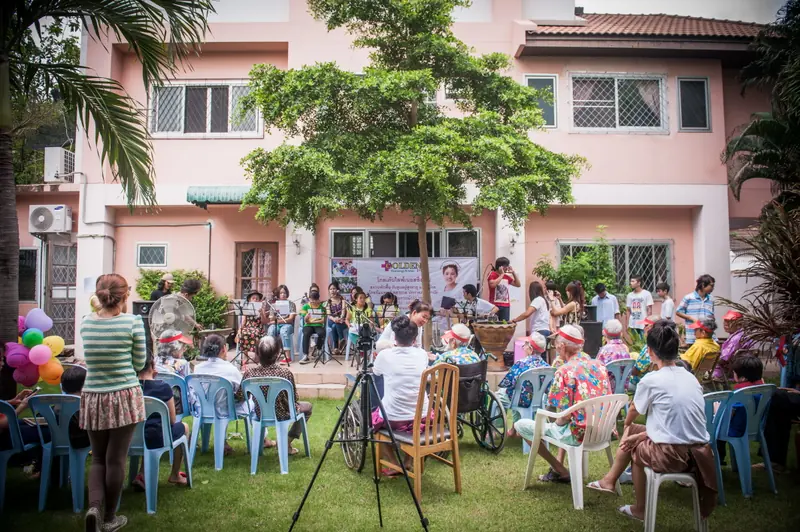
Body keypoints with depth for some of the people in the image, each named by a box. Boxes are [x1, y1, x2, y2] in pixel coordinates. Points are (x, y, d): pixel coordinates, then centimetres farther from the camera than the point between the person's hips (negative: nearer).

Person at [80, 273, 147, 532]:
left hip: (93, 398, 4)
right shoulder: (133, 321, -11)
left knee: (98, 458, 17)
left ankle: (93, 507, -1)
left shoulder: (86, 322, 2)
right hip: (124, 397, -3)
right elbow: (139, 364, -1)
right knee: (115, 459, 7)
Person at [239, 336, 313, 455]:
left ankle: (263, 439, 38)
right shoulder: (285, 373, -26)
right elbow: (295, 400, -14)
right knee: (308, 406, 22)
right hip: (281, 415, -4)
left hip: (260, 415, 4)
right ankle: (286, 442, 15)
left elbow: (241, 397, -3)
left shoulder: (249, 373, -18)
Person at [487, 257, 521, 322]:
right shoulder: (492, 275, -3)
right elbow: (493, 284, -22)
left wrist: (513, 273, 8)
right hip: (495, 305, -5)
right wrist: (502, 274, -12)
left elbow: (518, 284, 18)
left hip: (506, 305, 6)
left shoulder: (507, 277, 14)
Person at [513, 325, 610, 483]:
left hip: (579, 434, -8)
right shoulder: (598, 365, 3)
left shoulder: (564, 371, -18)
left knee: (520, 425, 4)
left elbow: (565, 415, -20)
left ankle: (561, 471, 11)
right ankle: (559, 468, 34)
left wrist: (556, 422, 2)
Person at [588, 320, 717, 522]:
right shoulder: (691, 377, 6)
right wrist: (642, 434, 14)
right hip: (698, 452, 6)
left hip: (672, 455, -6)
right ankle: (610, 480, 41)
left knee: (636, 448, 25)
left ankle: (641, 509, 39)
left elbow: (633, 410, 8)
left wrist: (627, 424, 30)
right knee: (634, 436, 24)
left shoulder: (651, 380, -12)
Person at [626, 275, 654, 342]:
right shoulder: (630, 295, 9)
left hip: (643, 325, -4)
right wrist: (627, 324, 5)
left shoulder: (646, 294, -2)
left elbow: (649, 309, -3)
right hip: (632, 325, 4)